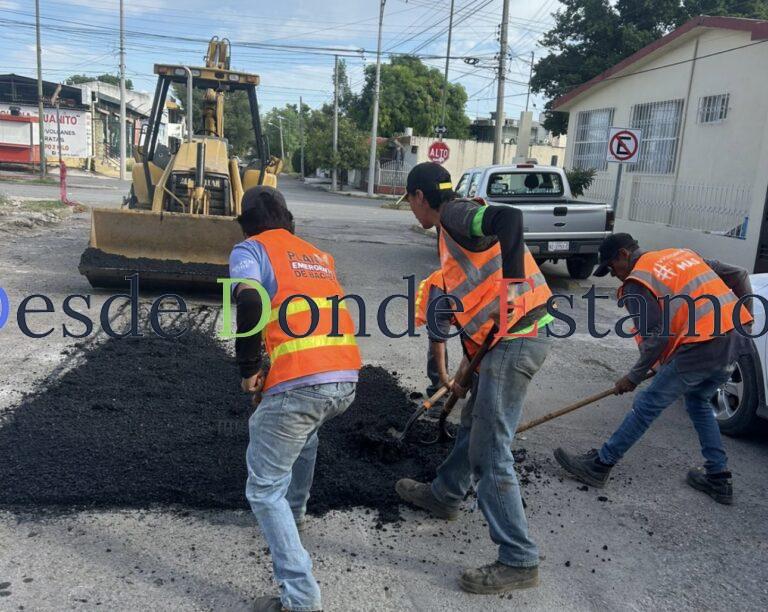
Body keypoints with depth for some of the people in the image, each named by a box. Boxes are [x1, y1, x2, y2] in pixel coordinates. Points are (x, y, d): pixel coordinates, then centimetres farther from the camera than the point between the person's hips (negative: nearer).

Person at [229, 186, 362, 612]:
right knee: (303, 430, 38)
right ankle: (294, 511, 52)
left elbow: (249, 301, -13)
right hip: (346, 380, 7)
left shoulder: (249, 250, 8)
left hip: (299, 383, -7)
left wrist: (249, 368, -3)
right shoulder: (320, 256, 26)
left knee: (264, 489, 7)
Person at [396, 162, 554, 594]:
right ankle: (444, 495, 48)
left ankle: (519, 562, 8)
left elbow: (510, 217, -29)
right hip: (509, 338, 10)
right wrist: (469, 363, 25)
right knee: (474, 421, 26)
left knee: (490, 453, -3)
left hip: (514, 341, -10)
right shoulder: (460, 228, 21)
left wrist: (511, 288, -27)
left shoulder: (455, 214, -7)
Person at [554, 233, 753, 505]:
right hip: (736, 340, 8)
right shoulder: (683, 253, 21)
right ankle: (718, 480, 29)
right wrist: (742, 315, 24)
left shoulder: (637, 282, -3)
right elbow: (739, 275, 20)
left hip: (701, 347, -8)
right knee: (698, 402, 26)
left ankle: (599, 465, 8)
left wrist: (634, 376, 0)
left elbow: (656, 337, -10)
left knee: (647, 405, 0)